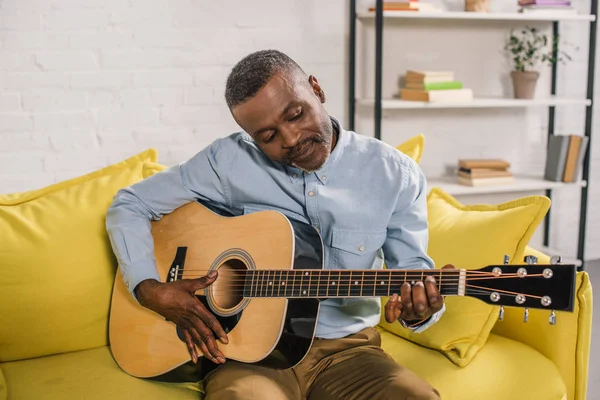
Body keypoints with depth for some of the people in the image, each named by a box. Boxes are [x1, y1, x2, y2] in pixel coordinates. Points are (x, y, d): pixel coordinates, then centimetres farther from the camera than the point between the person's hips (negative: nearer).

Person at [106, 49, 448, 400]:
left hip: (345, 348, 2)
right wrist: (152, 290, -12)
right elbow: (129, 205, 3)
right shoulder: (228, 160, -5)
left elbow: (413, 268, 4)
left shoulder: (395, 173, -2)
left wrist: (418, 309, -21)